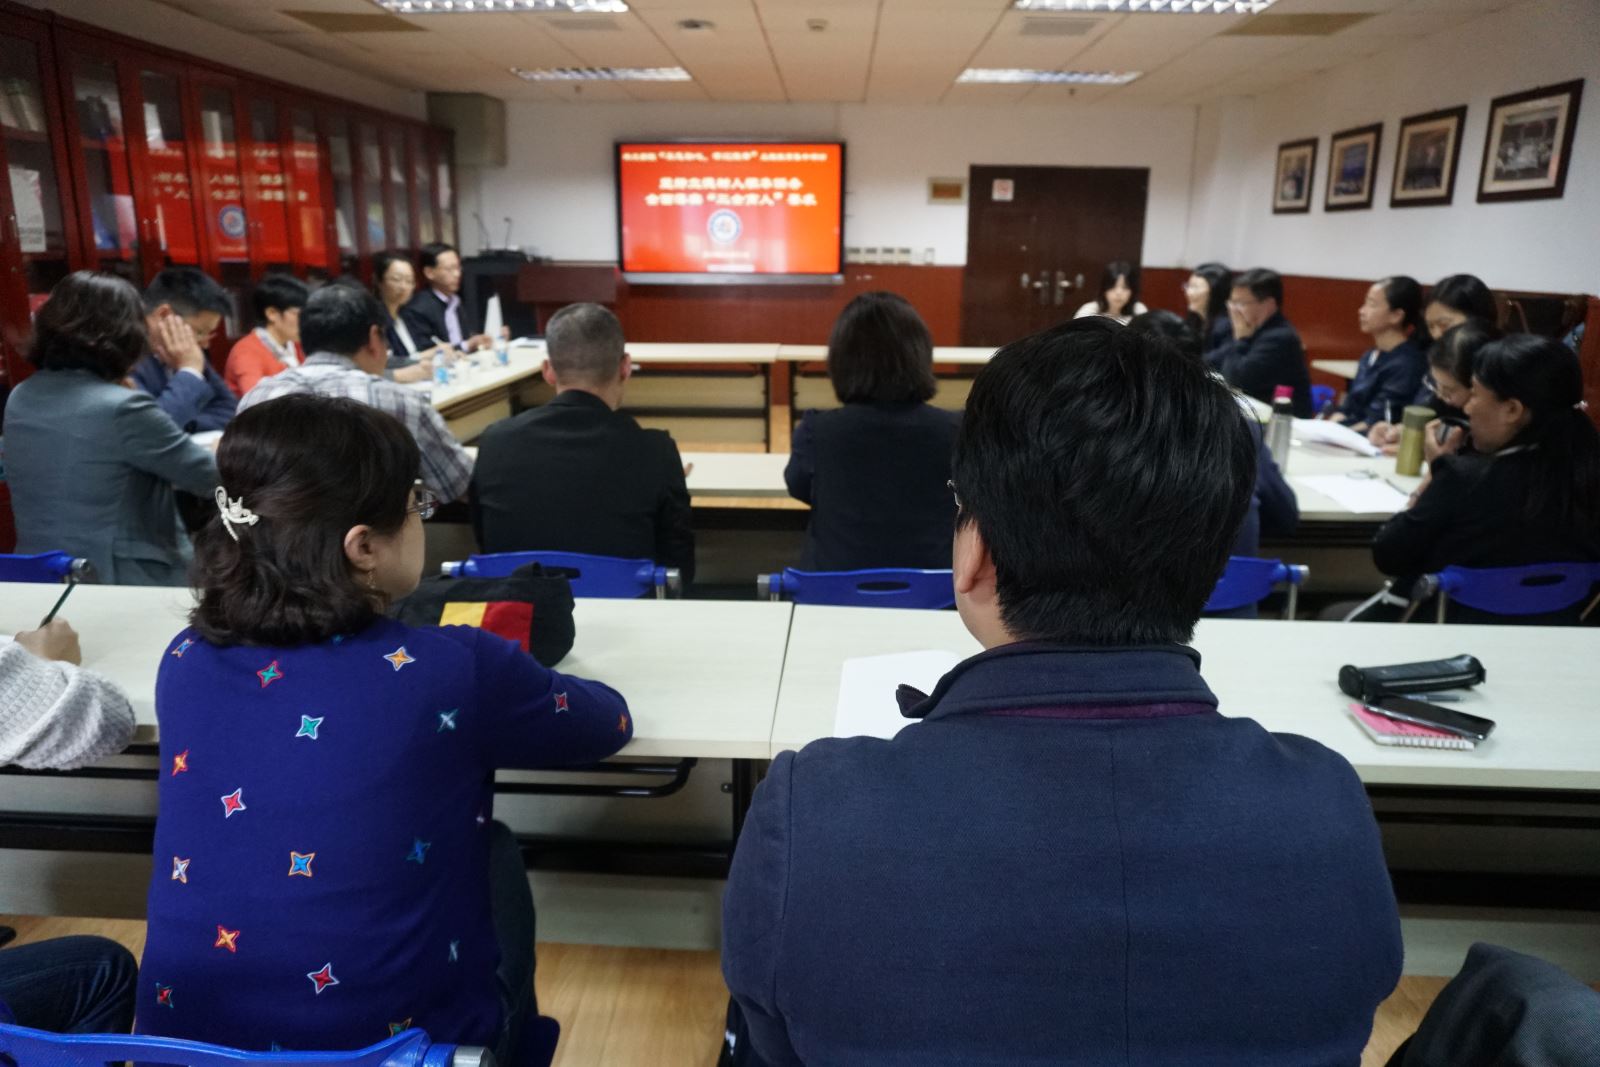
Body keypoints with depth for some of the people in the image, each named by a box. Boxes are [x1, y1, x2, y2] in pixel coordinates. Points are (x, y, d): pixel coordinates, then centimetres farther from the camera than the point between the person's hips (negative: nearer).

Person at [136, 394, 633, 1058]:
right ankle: (512, 1039, 43)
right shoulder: (450, 669, -22)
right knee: (494, 850, 22)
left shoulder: (186, 662, -8)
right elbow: (609, 722, -2)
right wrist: (506, 682, 17)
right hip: (400, 1037, -4)